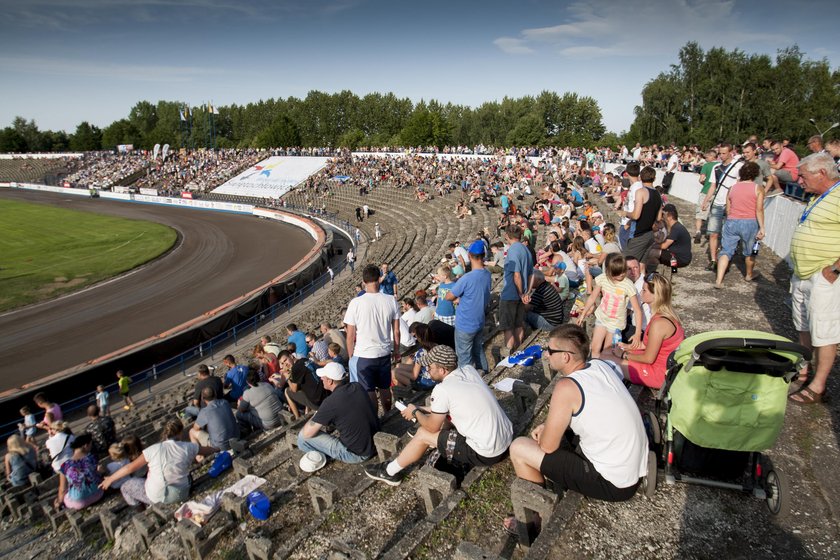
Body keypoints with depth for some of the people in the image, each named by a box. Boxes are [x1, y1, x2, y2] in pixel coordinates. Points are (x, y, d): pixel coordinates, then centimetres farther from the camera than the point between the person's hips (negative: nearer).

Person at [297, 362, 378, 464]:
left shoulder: (331, 402, -22)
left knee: (302, 438, -2)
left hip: (357, 454, -7)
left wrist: (316, 416, 5)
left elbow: (307, 433, -14)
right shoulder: (358, 386, -2)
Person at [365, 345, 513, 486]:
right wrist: (425, 411, 19)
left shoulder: (442, 390, -19)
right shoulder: (470, 369, 1)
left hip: (487, 454, -7)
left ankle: (390, 472, 22)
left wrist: (415, 412, 13)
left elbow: (433, 427, -4)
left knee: (423, 434, 5)